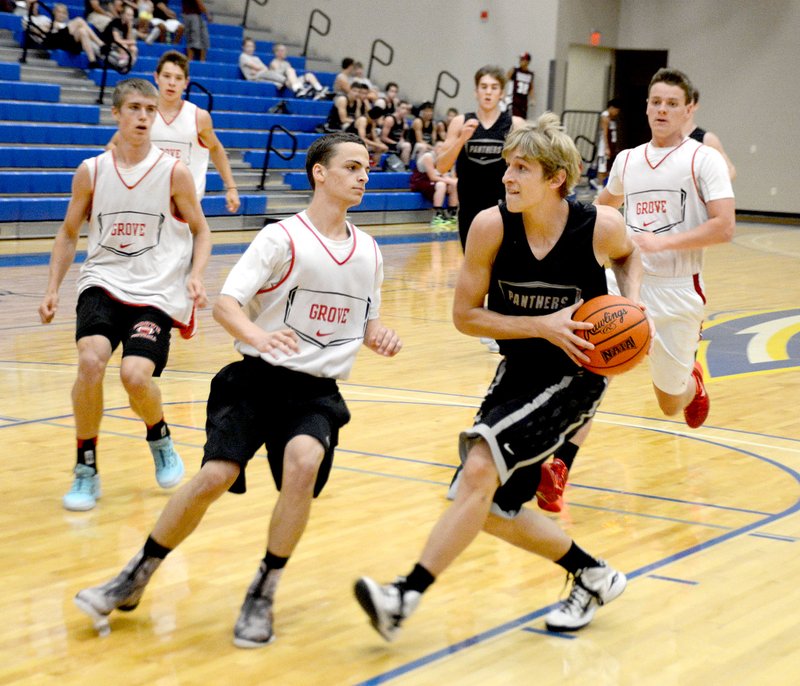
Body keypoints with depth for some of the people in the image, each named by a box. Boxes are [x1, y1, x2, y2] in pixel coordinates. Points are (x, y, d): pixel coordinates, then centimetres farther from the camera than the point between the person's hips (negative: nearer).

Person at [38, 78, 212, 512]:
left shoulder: (173, 173, -3)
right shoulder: (91, 172, 3)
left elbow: (200, 231, 8)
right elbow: (68, 234, 13)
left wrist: (195, 277, -9)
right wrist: (52, 289, 4)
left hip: (157, 293, -1)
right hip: (103, 284, 2)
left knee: (134, 374, -22)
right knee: (90, 361, -24)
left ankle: (160, 439, 14)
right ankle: (86, 469, -6)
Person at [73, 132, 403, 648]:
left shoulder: (369, 252, 10)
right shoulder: (282, 238, -6)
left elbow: (367, 321, 22)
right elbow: (225, 304, -14)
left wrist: (382, 335, -1)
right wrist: (258, 335, -34)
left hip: (318, 392, 3)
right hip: (259, 378, -3)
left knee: (304, 463, -28)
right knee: (216, 475, -19)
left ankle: (262, 596, -10)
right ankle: (135, 579, 6)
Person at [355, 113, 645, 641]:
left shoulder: (600, 226, -17)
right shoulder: (492, 226, -16)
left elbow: (628, 256, 9)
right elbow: (466, 315, -9)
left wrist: (631, 302, -10)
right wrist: (542, 325, -20)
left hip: (577, 375, -5)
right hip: (521, 369, 5)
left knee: (480, 466, -24)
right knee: (492, 510, 7)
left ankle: (406, 596, -19)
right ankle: (594, 577, 30)